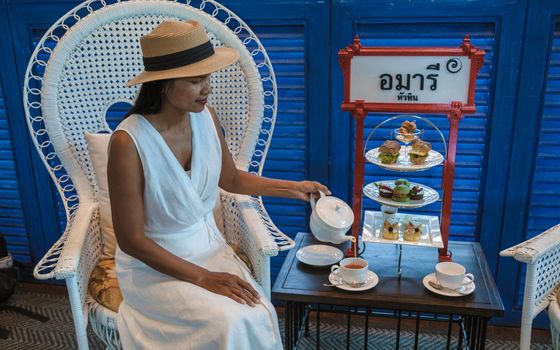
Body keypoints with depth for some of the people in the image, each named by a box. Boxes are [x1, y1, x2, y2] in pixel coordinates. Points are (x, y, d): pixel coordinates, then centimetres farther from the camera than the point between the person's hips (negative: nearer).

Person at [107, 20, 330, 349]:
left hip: (208, 246, 5)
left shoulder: (205, 117, -6)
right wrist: (203, 277, -21)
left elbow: (231, 178, 12)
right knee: (230, 323, -24)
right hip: (154, 264, -4)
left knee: (258, 316, -19)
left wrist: (291, 188, 4)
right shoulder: (129, 142, -24)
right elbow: (131, 239, -18)